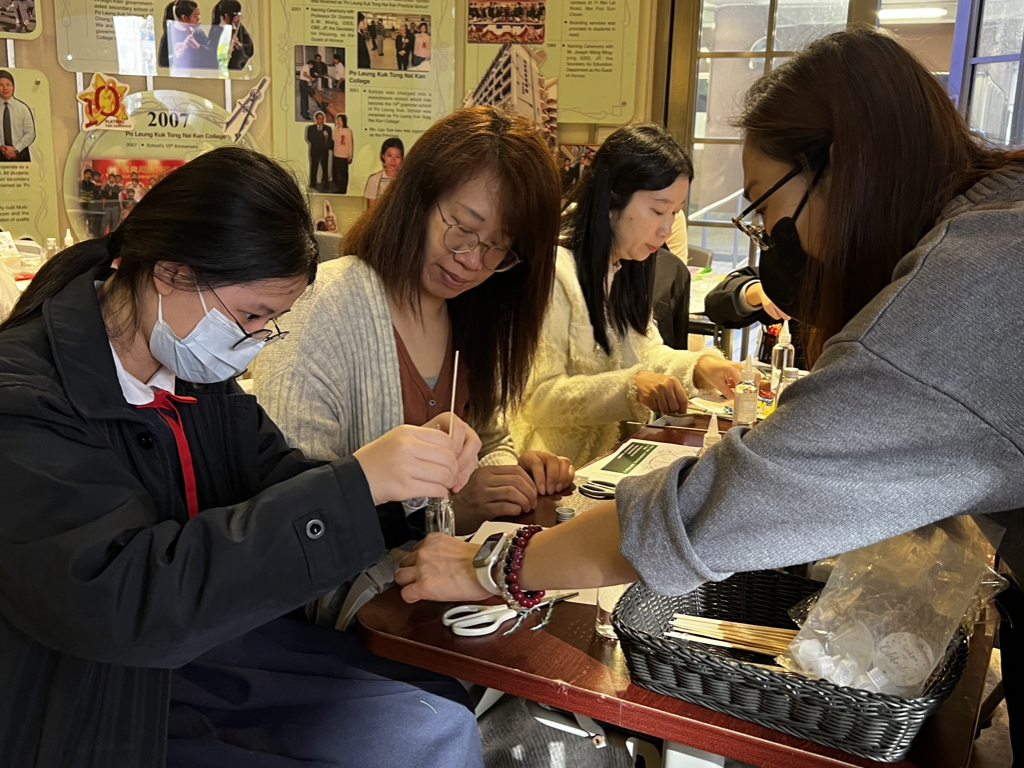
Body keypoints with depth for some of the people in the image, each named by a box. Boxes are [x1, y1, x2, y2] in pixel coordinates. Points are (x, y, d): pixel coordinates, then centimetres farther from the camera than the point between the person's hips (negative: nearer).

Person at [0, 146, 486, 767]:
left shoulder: (193, 367, 1)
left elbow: (272, 484, 1)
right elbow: (125, 595, -31)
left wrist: (422, 472, -17)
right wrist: (356, 484, -35)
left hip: (212, 643, 7)